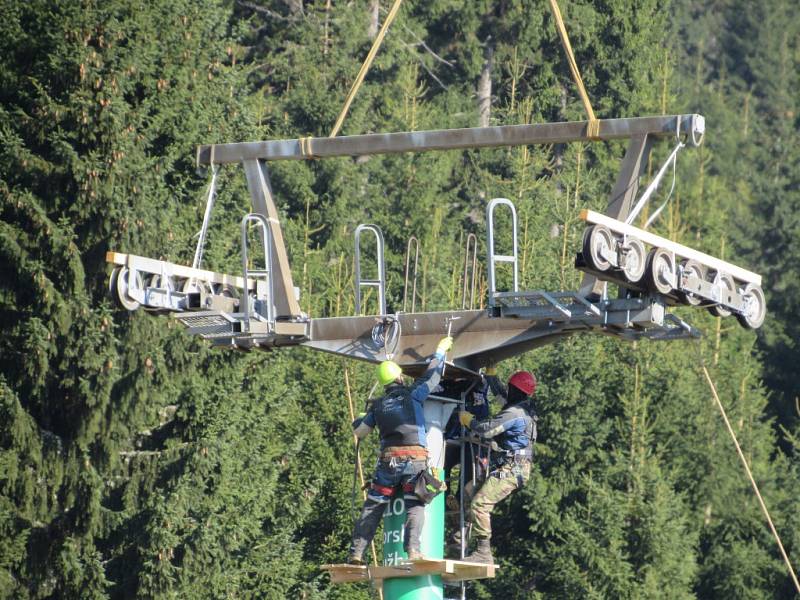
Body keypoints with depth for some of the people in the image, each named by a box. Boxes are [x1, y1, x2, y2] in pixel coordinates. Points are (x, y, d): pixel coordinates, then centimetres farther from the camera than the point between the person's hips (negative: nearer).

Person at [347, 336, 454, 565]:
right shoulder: (412, 394, 4)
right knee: (415, 507, -4)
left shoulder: (378, 405, 14)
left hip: (389, 459, 3)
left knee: (373, 507, 8)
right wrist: (440, 351, 31)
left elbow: (360, 432, 22)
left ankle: (356, 552, 3)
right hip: (415, 458, -3)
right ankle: (412, 549, -24)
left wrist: (358, 420, 45)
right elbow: (433, 376, 15)